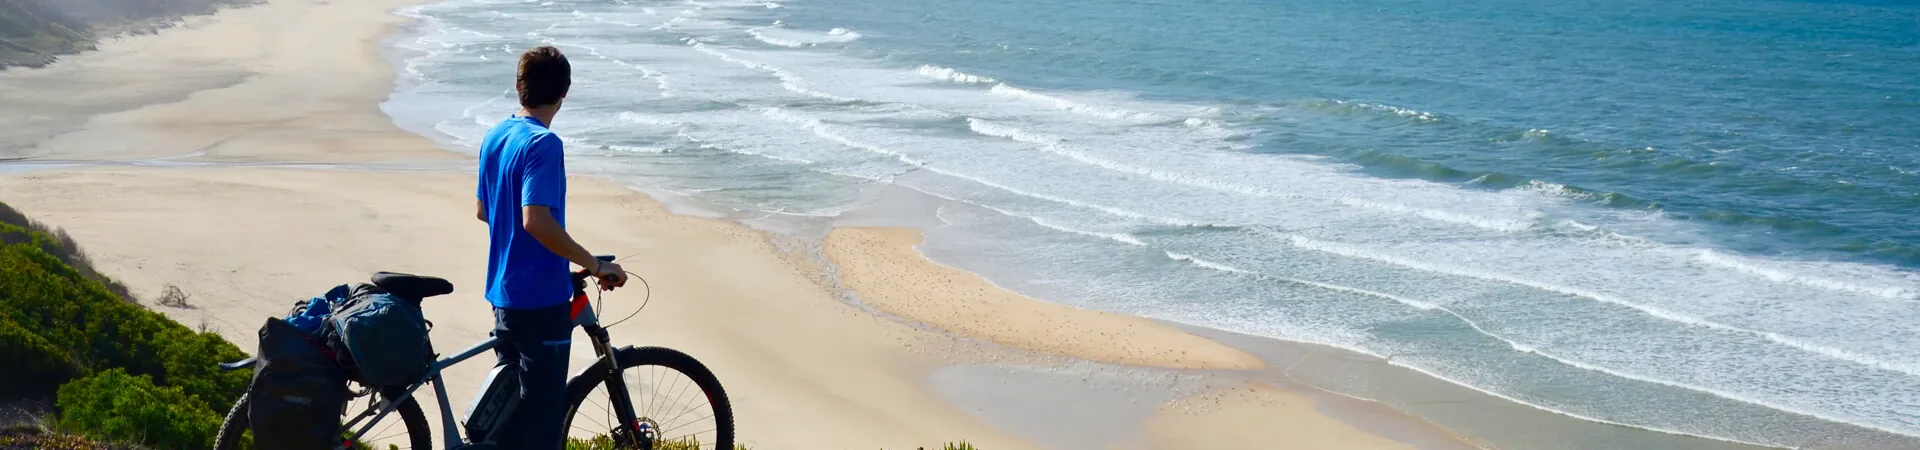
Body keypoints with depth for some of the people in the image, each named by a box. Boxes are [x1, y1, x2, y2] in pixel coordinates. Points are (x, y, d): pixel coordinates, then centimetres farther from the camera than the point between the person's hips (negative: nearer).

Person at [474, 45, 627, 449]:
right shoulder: (543, 144, -19)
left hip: (503, 292, 9)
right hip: (541, 298, -9)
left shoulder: (494, 137, 7)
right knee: (543, 411, 0)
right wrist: (596, 266, -23)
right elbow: (536, 221, -29)